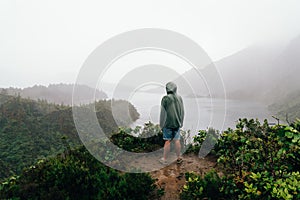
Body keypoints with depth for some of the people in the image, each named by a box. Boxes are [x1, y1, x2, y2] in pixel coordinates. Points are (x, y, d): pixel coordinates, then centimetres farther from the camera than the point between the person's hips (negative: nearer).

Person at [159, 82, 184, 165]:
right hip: (177, 123, 4)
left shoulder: (165, 98, -14)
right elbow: (182, 112, 8)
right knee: (177, 140, 11)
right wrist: (180, 122, 18)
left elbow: (163, 112, -11)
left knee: (167, 141, 4)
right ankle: (178, 158, 22)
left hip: (168, 124, -4)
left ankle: (164, 159, 16)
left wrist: (161, 124, -1)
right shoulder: (179, 98, 0)